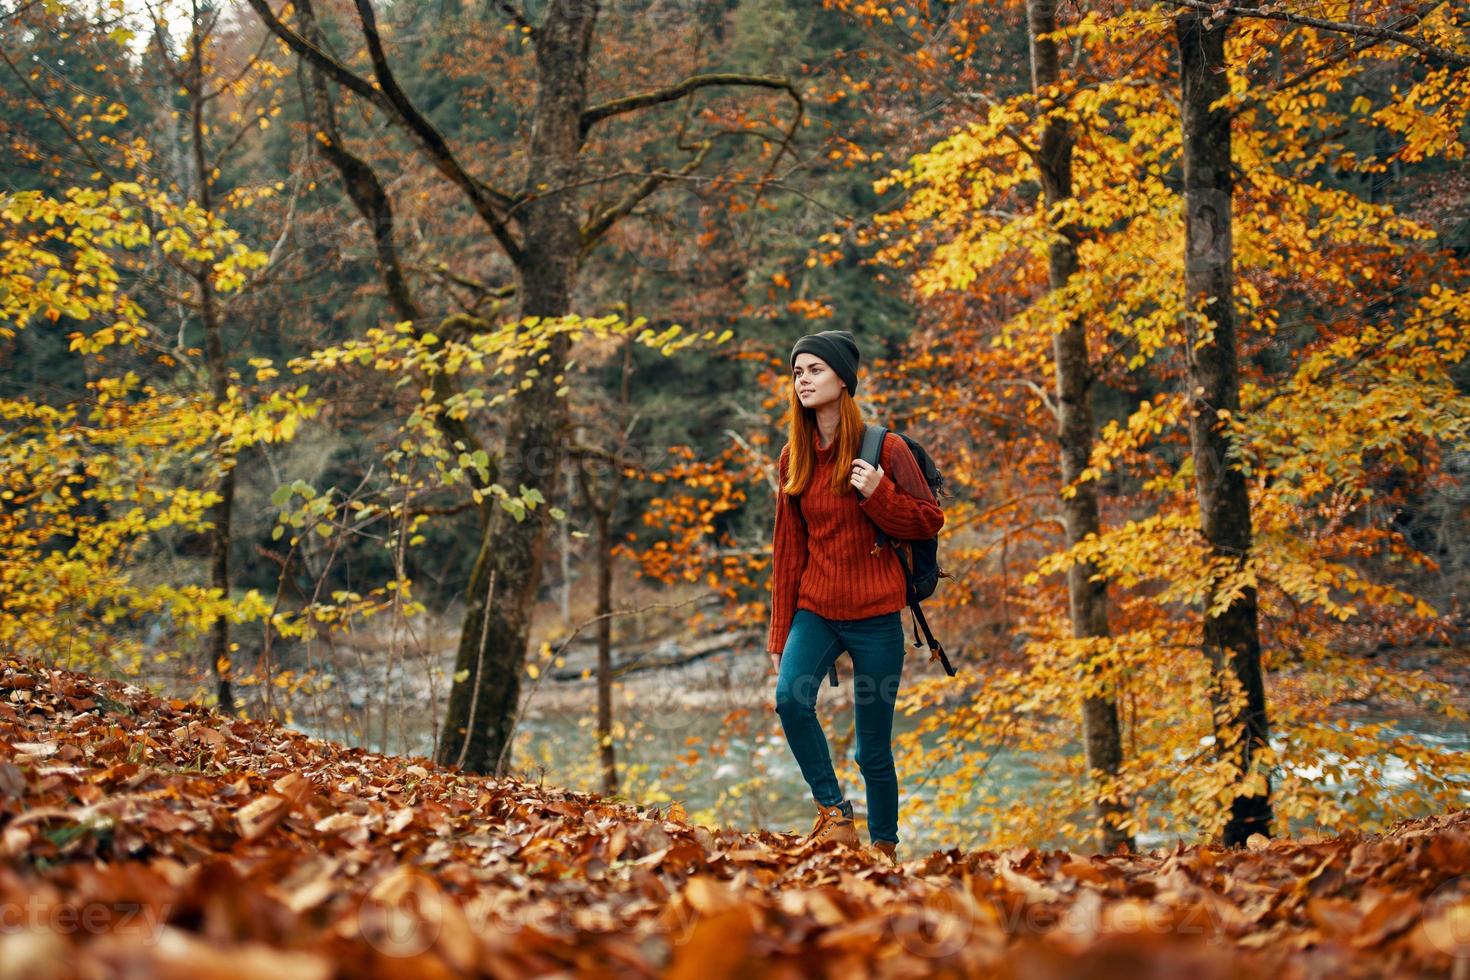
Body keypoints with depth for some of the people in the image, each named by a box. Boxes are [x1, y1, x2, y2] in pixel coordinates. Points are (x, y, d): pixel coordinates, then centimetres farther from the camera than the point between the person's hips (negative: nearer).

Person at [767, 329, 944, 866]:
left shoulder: (885, 449, -6)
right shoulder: (794, 457, 7)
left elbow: (929, 520, -2)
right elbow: (788, 548, 11)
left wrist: (877, 494, -20)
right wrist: (780, 633, 10)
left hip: (875, 617, -3)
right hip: (814, 609, 3)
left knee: (873, 750, 2)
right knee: (790, 697, -24)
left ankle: (885, 848, 20)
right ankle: (835, 815, -10)